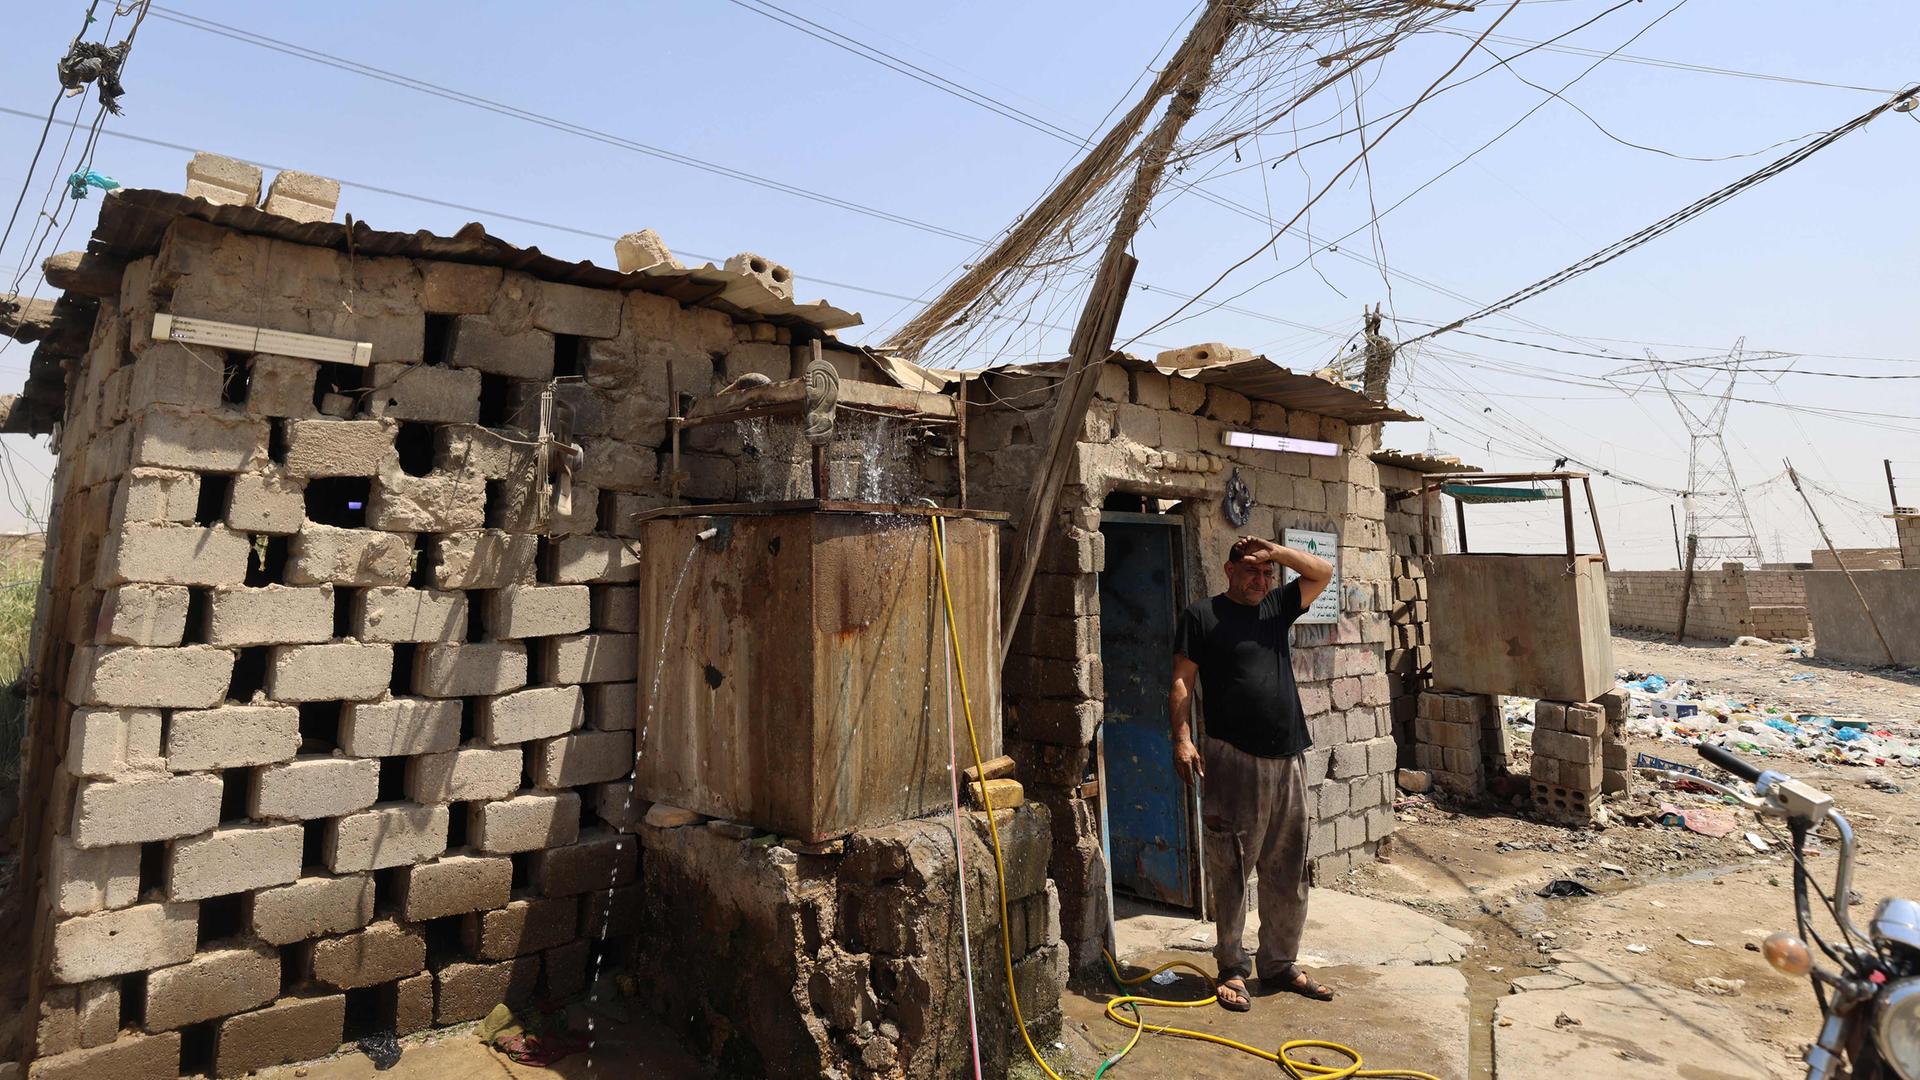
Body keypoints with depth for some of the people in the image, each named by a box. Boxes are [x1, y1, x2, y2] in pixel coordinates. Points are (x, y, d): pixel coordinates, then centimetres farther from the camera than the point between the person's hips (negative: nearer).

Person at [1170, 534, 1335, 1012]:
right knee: (1231, 871, 2)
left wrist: (1274, 550, 0)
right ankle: (1231, 969, 14)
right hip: (1232, 759, -5)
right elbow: (1182, 682, -4)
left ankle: (1280, 964, 26)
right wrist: (1183, 738, -15)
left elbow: (1323, 572, 12)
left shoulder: (1277, 607, 15)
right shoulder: (1201, 615, 0)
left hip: (1286, 759, 6)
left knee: (1287, 874, 13)